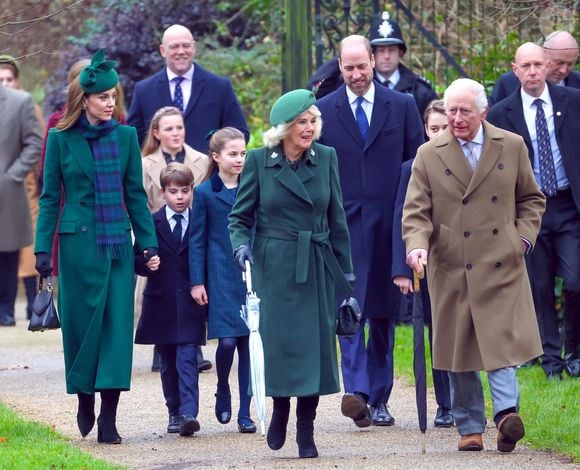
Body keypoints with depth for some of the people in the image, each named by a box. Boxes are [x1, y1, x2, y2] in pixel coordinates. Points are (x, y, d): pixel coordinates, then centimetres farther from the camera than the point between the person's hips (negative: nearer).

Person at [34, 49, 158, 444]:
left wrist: (149, 242, 5)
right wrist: (43, 248, -2)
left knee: (117, 323, -5)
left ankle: (109, 419, -4)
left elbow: (135, 193, 10)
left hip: (117, 244, 2)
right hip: (78, 243, -2)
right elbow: (50, 197, 3)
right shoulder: (61, 139, 0)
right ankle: (85, 401, 22)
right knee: (82, 322, 3)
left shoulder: (125, 136, 6)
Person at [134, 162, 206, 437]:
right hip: (161, 303, 2)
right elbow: (137, 258, 5)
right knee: (168, 363, 9)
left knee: (187, 359, -12)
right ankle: (174, 412, 19)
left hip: (190, 302, -2)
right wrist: (146, 264, -17)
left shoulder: (200, 223, 4)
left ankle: (189, 414, -21)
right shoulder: (152, 223, 5)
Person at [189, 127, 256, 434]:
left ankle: (245, 413, 8)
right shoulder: (205, 193, 0)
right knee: (227, 341, -11)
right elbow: (197, 239, 2)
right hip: (221, 279, -2)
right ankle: (223, 393, 18)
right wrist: (197, 282, -3)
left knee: (249, 343, 2)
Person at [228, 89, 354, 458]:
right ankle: (280, 409, 21)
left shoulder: (326, 158, 5)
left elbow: (337, 219, 9)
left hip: (318, 266, 2)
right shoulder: (259, 161, -1)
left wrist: (346, 271, 8)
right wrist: (242, 245, -18)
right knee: (281, 340, -5)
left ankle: (306, 431, 7)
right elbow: (240, 216, 3)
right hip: (275, 265, -2)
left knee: (317, 343, -1)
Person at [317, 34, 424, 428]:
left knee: (384, 312, 8)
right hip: (344, 225, -1)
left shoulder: (402, 107, 6)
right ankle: (356, 391, -24)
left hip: (389, 224, 1)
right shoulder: (324, 111, 5)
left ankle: (379, 399, 14)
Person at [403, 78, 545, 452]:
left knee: (502, 340, -13)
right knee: (459, 348, 5)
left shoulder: (512, 147, 6)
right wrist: (417, 245, -18)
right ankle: (470, 428, 12)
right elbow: (416, 211, 0)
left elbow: (532, 199, 16)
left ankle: (506, 413, -20)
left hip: (501, 267, -1)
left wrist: (523, 236, 1)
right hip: (451, 268, 1)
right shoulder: (429, 155, 4)